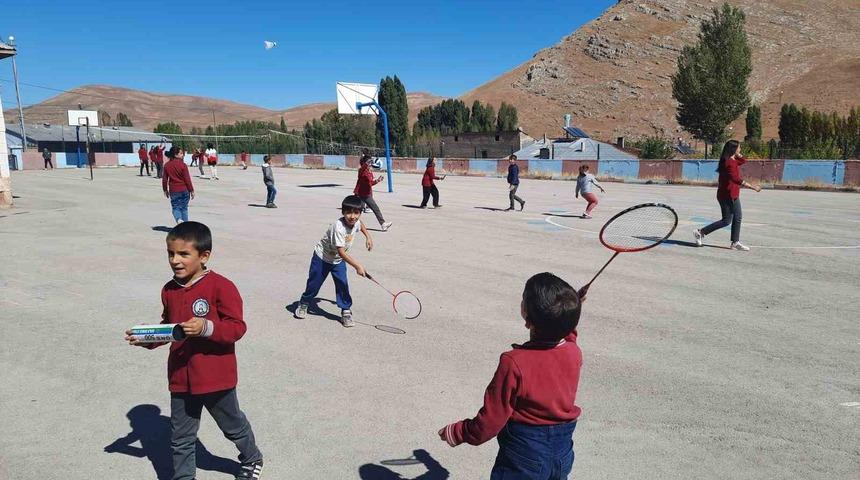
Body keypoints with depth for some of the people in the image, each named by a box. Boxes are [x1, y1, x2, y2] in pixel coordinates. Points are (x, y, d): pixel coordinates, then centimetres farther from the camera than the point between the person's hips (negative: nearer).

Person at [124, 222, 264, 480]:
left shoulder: (221, 287, -20)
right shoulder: (169, 290, 0)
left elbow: (237, 327, -20)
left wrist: (207, 328, -33)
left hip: (216, 378, -4)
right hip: (181, 378, 5)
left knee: (233, 426, 20)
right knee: (180, 437, 17)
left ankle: (252, 459, 48)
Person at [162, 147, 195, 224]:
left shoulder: (167, 165, 1)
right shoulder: (183, 165, -11)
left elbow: (164, 179, 5)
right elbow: (187, 179, -10)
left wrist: (165, 190, 17)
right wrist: (191, 190, -2)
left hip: (173, 191, 2)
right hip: (184, 190, -2)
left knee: (176, 207, 8)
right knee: (184, 208, 10)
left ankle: (179, 219, -21)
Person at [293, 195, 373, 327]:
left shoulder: (356, 222, -14)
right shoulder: (338, 227, -37)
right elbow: (341, 252, -40)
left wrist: (368, 236, 11)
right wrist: (357, 266, -43)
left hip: (338, 261, 5)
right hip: (322, 258, -5)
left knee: (343, 285, -7)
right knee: (314, 284, 10)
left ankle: (346, 312, 5)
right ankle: (303, 304, 36)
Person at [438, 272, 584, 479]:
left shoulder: (514, 363, -28)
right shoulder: (574, 353, -12)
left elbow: (491, 419, -19)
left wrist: (458, 433, -5)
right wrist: (569, 311, 23)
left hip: (524, 458, -6)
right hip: (563, 454, 6)